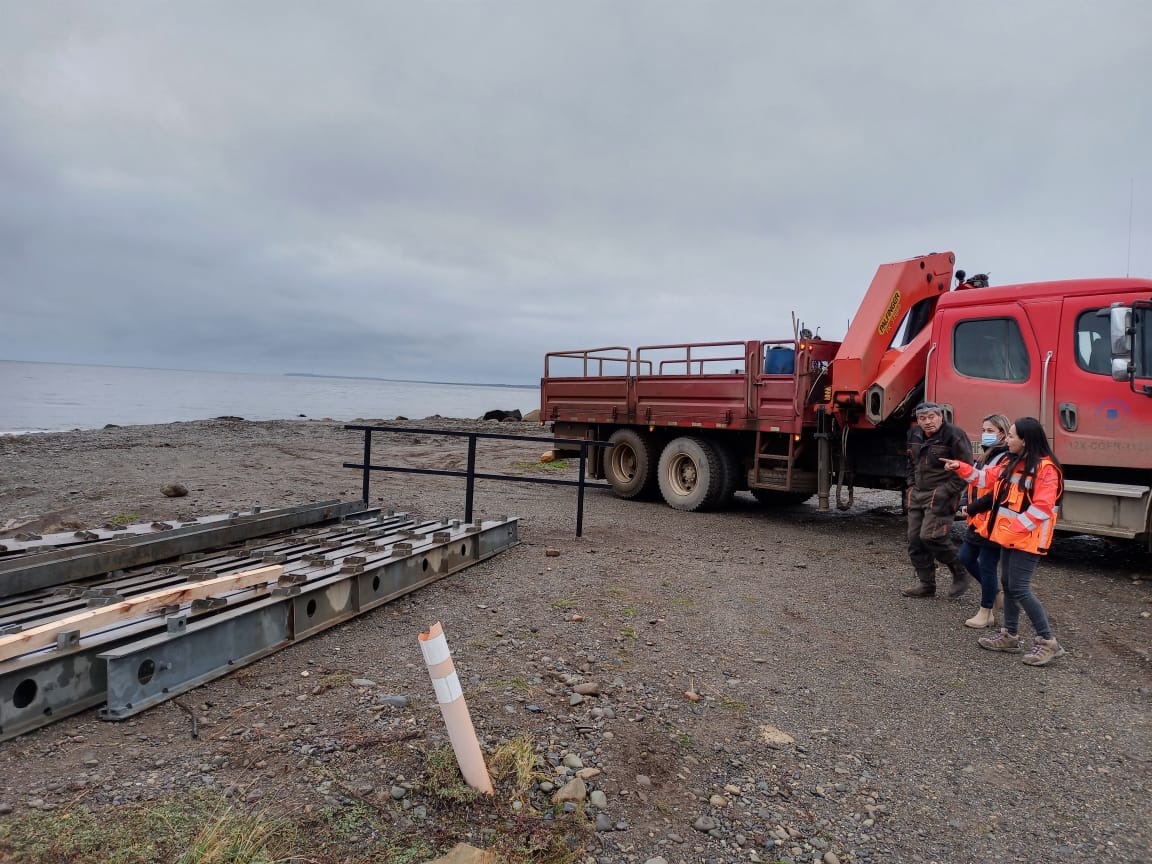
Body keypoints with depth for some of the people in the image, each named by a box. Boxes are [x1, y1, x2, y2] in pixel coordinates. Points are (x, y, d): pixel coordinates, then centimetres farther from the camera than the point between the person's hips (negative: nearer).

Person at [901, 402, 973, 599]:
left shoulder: (954, 435, -12)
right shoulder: (914, 435, 11)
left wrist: (947, 492, -16)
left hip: (941, 496, -8)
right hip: (918, 494, 8)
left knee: (931, 536, -17)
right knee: (915, 539, 7)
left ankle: (961, 574, 4)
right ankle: (926, 584, 18)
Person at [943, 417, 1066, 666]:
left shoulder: (1046, 468, -17)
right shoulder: (1011, 463, 9)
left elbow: (1041, 508, -21)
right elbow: (986, 477, 20)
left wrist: (1015, 530, -19)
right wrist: (960, 467, 10)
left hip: (1028, 539, -9)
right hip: (1009, 536, 9)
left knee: (1019, 588, -9)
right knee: (1008, 584, 14)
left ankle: (1047, 642, 4)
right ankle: (1010, 636, 25)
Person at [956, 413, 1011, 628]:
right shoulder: (984, 458, 14)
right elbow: (973, 484, 16)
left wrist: (972, 509, -17)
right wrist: (964, 504, -1)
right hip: (977, 521, 9)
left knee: (987, 566, 0)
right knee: (965, 558, 14)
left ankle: (986, 613, 14)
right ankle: (995, 592, 33)